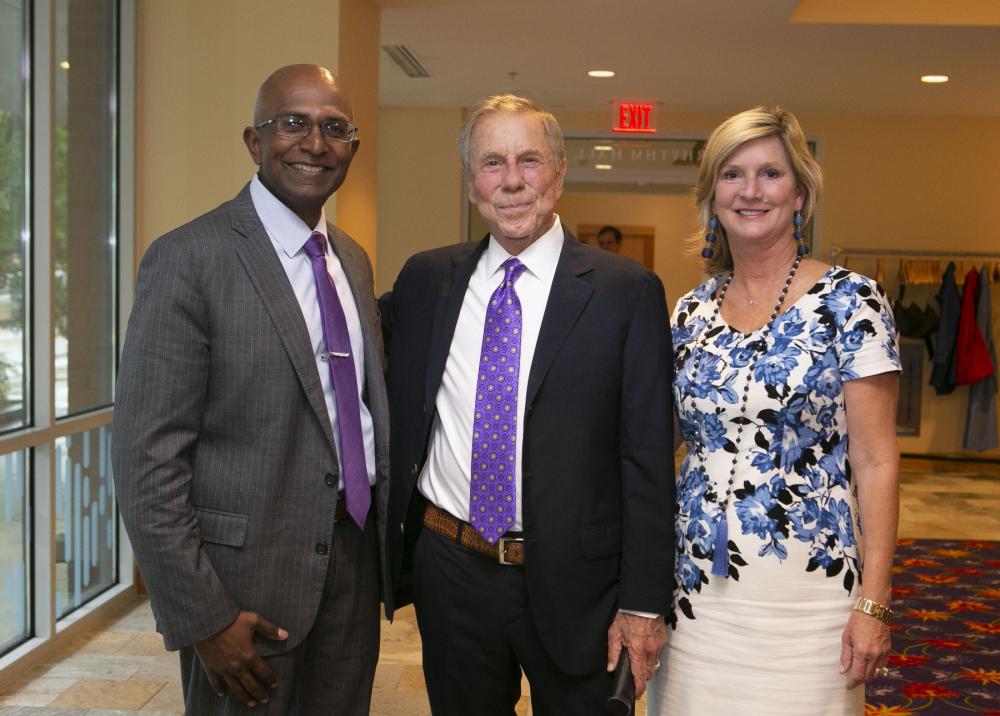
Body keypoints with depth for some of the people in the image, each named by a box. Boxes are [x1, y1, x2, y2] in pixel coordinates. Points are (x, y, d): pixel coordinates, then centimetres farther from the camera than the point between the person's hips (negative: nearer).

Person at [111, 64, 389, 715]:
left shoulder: (353, 260, 10)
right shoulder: (188, 260, -14)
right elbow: (147, 460, -17)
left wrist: (389, 537, 13)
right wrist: (203, 618, -18)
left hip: (354, 555, 7)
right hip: (247, 569, -7)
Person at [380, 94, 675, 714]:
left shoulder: (628, 291, -7)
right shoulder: (425, 280, 3)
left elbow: (648, 460, -8)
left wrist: (644, 603, -9)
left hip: (573, 583, -3)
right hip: (448, 571, 3)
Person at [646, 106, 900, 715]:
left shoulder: (850, 301, -7)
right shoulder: (691, 312, 6)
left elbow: (876, 462, -8)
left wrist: (873, 603, -13)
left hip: (803, 590, -4)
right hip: (696, 586, 4)